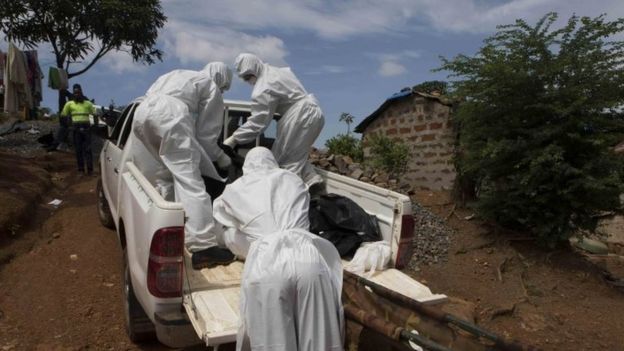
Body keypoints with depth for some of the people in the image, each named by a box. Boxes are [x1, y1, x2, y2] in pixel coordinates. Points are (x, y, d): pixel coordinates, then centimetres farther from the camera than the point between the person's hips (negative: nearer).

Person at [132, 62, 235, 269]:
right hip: (169, 116, -8)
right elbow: (205, 135, 13)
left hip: (142, 113, 8)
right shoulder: (212, 88, 18)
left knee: (168, 170, 25)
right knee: (189, 179, -14)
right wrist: (221, 157, 28)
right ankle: (203, 248, -22)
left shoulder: (180, 75, 39)